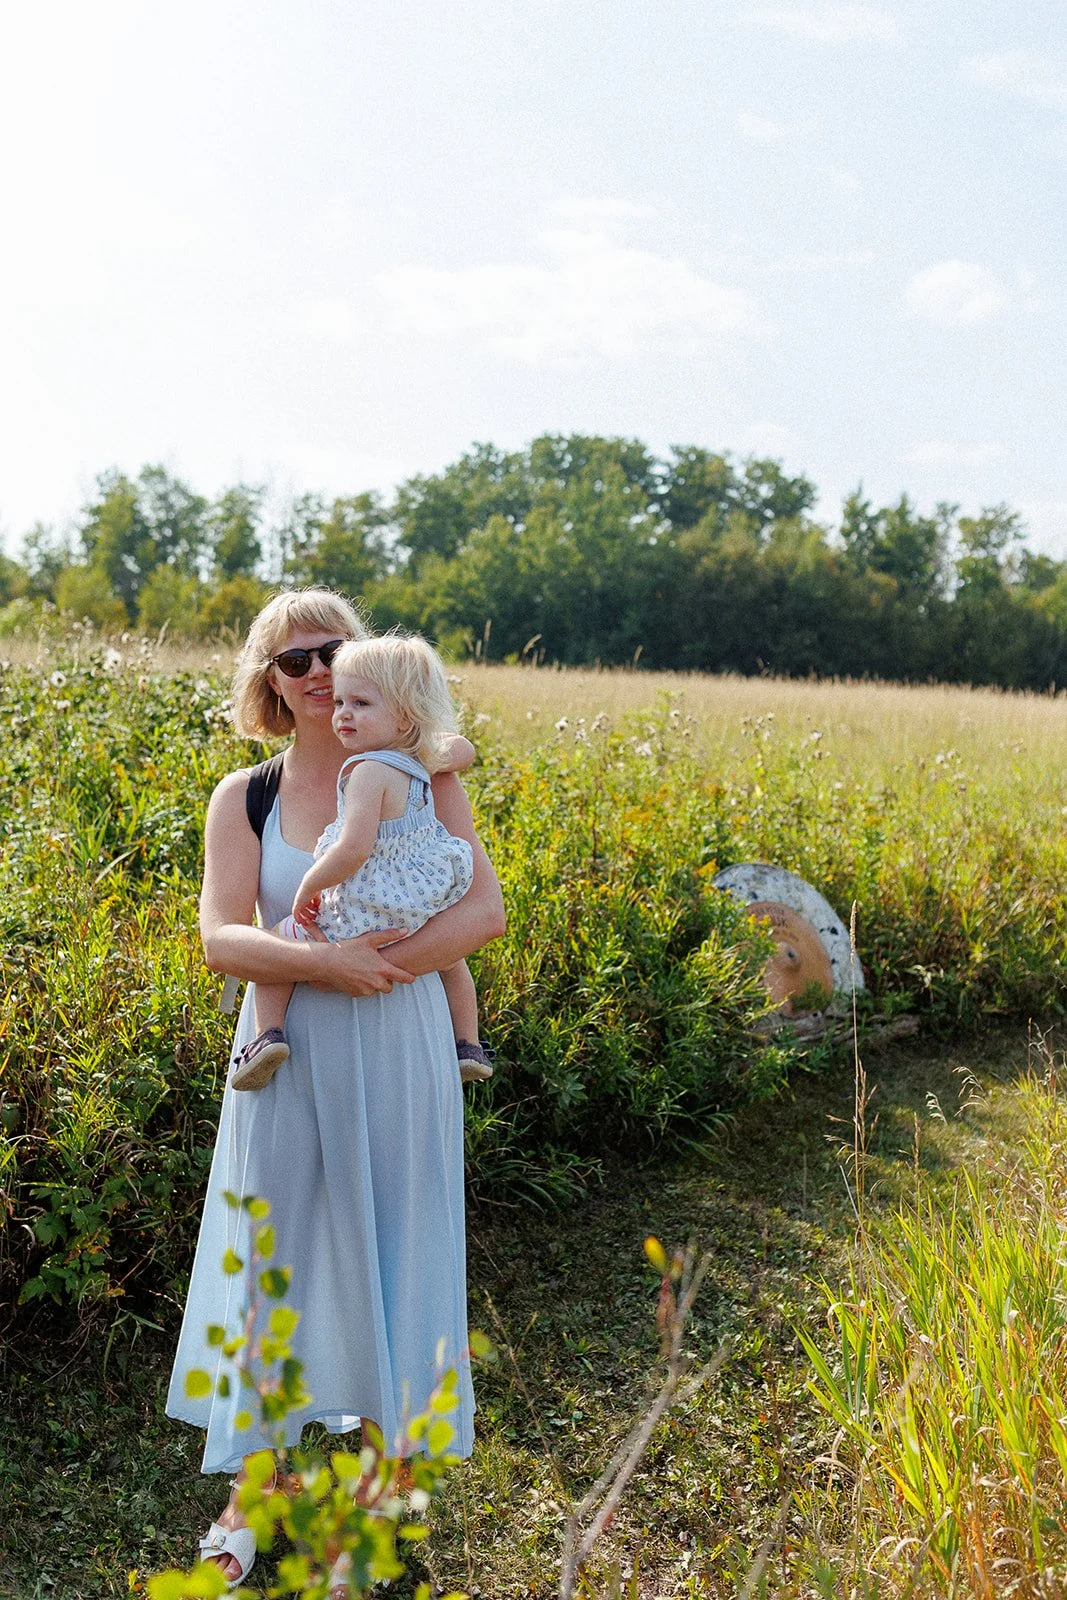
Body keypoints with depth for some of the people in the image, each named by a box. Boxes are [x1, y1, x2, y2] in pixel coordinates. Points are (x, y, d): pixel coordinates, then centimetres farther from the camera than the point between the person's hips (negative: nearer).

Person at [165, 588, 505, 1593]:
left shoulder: (419, 776, -1)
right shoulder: (242, 798, 1)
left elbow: (485, 912, -8)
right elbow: (221, 942, -8)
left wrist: (376, 966, -21)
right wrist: (322, 961, -26)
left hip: (398, 1053, -1)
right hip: (288, 1058, 1)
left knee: (392, 1245, 10)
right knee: (268, 1254, 8)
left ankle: (386, 1435, 34)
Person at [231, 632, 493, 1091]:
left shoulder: (369, 770, -20)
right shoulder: (421, 765, 2)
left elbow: (354, 849, -29)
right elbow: (462, 748, 25)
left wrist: (308, 886, -15)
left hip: (362, 923, -7)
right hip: (425, 925, 8)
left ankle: (268, 1032, -4)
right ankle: (468, 1047, 43)